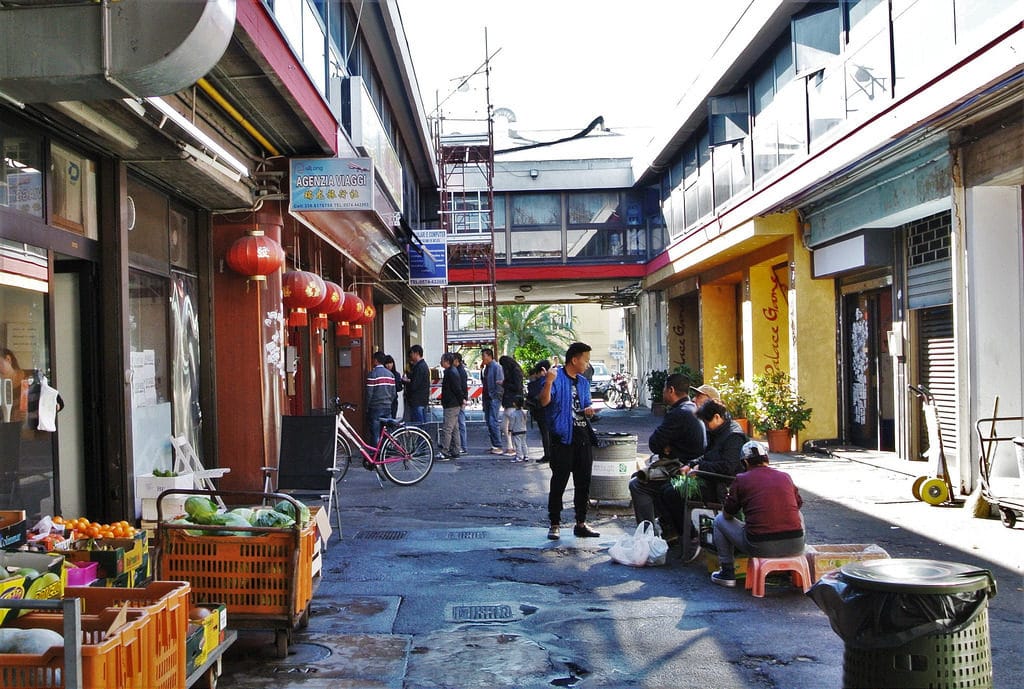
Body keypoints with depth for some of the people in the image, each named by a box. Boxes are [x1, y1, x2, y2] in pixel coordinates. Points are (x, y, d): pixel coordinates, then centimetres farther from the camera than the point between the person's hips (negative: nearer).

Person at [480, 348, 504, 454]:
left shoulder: (496, 367, -12)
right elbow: (483, 381, 17)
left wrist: (495, 395, -15)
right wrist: (482, 369, 6)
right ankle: (494, 445, 16)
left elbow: (500, 382, -15)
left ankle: (498, 446, -10)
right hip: (487, 397, 9)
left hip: (494, 398, -9)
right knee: (489, 421, 10)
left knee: (493, 422, -13)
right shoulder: (486, 367, 13)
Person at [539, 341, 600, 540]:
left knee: (583, 483, 11)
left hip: (583, 438, 7)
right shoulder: (556, 377, -6)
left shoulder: (584, 382, 17)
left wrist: (588, 411, 2)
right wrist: (548, 382, -33)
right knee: (559, 483, -3)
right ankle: (555, 525, 6)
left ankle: (581, 524, 20)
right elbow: (544, 402, -17)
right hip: (563, 438, -7)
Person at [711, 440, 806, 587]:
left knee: (719, 520, 20)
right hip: (795, 547, 3)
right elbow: (799, 505, 26)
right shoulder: (785, 477, 11)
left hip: (761, 548, -3)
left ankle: (727, 573, 17)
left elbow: (727, 514, 9)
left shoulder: (741, 479, 1)